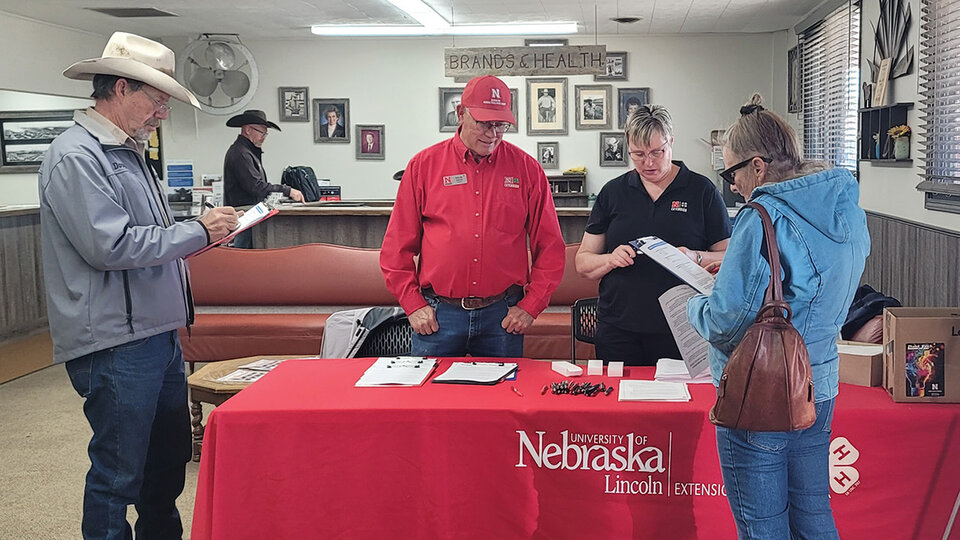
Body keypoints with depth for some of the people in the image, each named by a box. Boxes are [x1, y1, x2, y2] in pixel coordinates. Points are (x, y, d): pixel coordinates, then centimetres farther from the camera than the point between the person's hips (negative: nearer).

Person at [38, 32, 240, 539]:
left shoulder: (126, 152, 17)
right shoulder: (76, 157, -15)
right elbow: (110, 246, -24)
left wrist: (205, 230, 11)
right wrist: (197, 231, -16)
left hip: (158, 333, 10)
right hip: (115, 343, -10)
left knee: (169, 458, 20)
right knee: (119, 474, -1)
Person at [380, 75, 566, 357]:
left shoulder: (526, 168, 4)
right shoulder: (424, 165, 3)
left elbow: (550, 247, 6)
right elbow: (397, 246, 4)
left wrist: (530, 305, -1)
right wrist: (413, 304, -2)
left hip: (503, 316, 1)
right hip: (437, 315, 0)